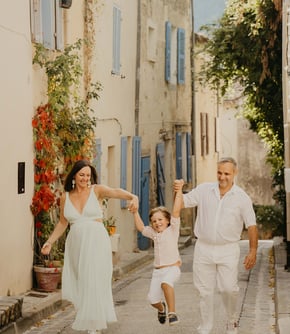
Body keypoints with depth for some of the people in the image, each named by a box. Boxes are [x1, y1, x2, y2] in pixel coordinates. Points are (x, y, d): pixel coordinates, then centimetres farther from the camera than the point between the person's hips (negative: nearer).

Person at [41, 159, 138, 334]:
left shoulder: (97, 190, -1)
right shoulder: (66, 197, 9)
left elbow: (115, 192, -21)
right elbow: (63, 223, 20)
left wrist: (133, 197, -40)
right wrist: (50, 241, 16)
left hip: (96, 242, -4)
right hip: (76, 244, 4)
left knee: (94, 283, -8)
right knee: (79, 285, 4)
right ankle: (96, 320, 23)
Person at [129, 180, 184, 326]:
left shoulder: (172, 229, -1)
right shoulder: (153, 233, 14)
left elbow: (176, 211, -11)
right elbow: (140, 227, 27)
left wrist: (179, 191, -17)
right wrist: (135, 212, 18)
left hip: (172, 268, -6)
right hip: (157, 270, 6)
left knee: (166, 283, -37)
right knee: (153, 300, -3)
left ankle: (172, 313, -27)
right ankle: (161, 308, 33)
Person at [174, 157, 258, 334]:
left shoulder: (242, 197, -3)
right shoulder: (204, 190, 2)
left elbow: (251, 226, -3)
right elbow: (182, 203, 3)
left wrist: (253, 251, -11)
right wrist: (178, 191, -18)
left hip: (228, 250, -2)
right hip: (204, 248, 2)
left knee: (229, 288, -9)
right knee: (205, 291, 6)